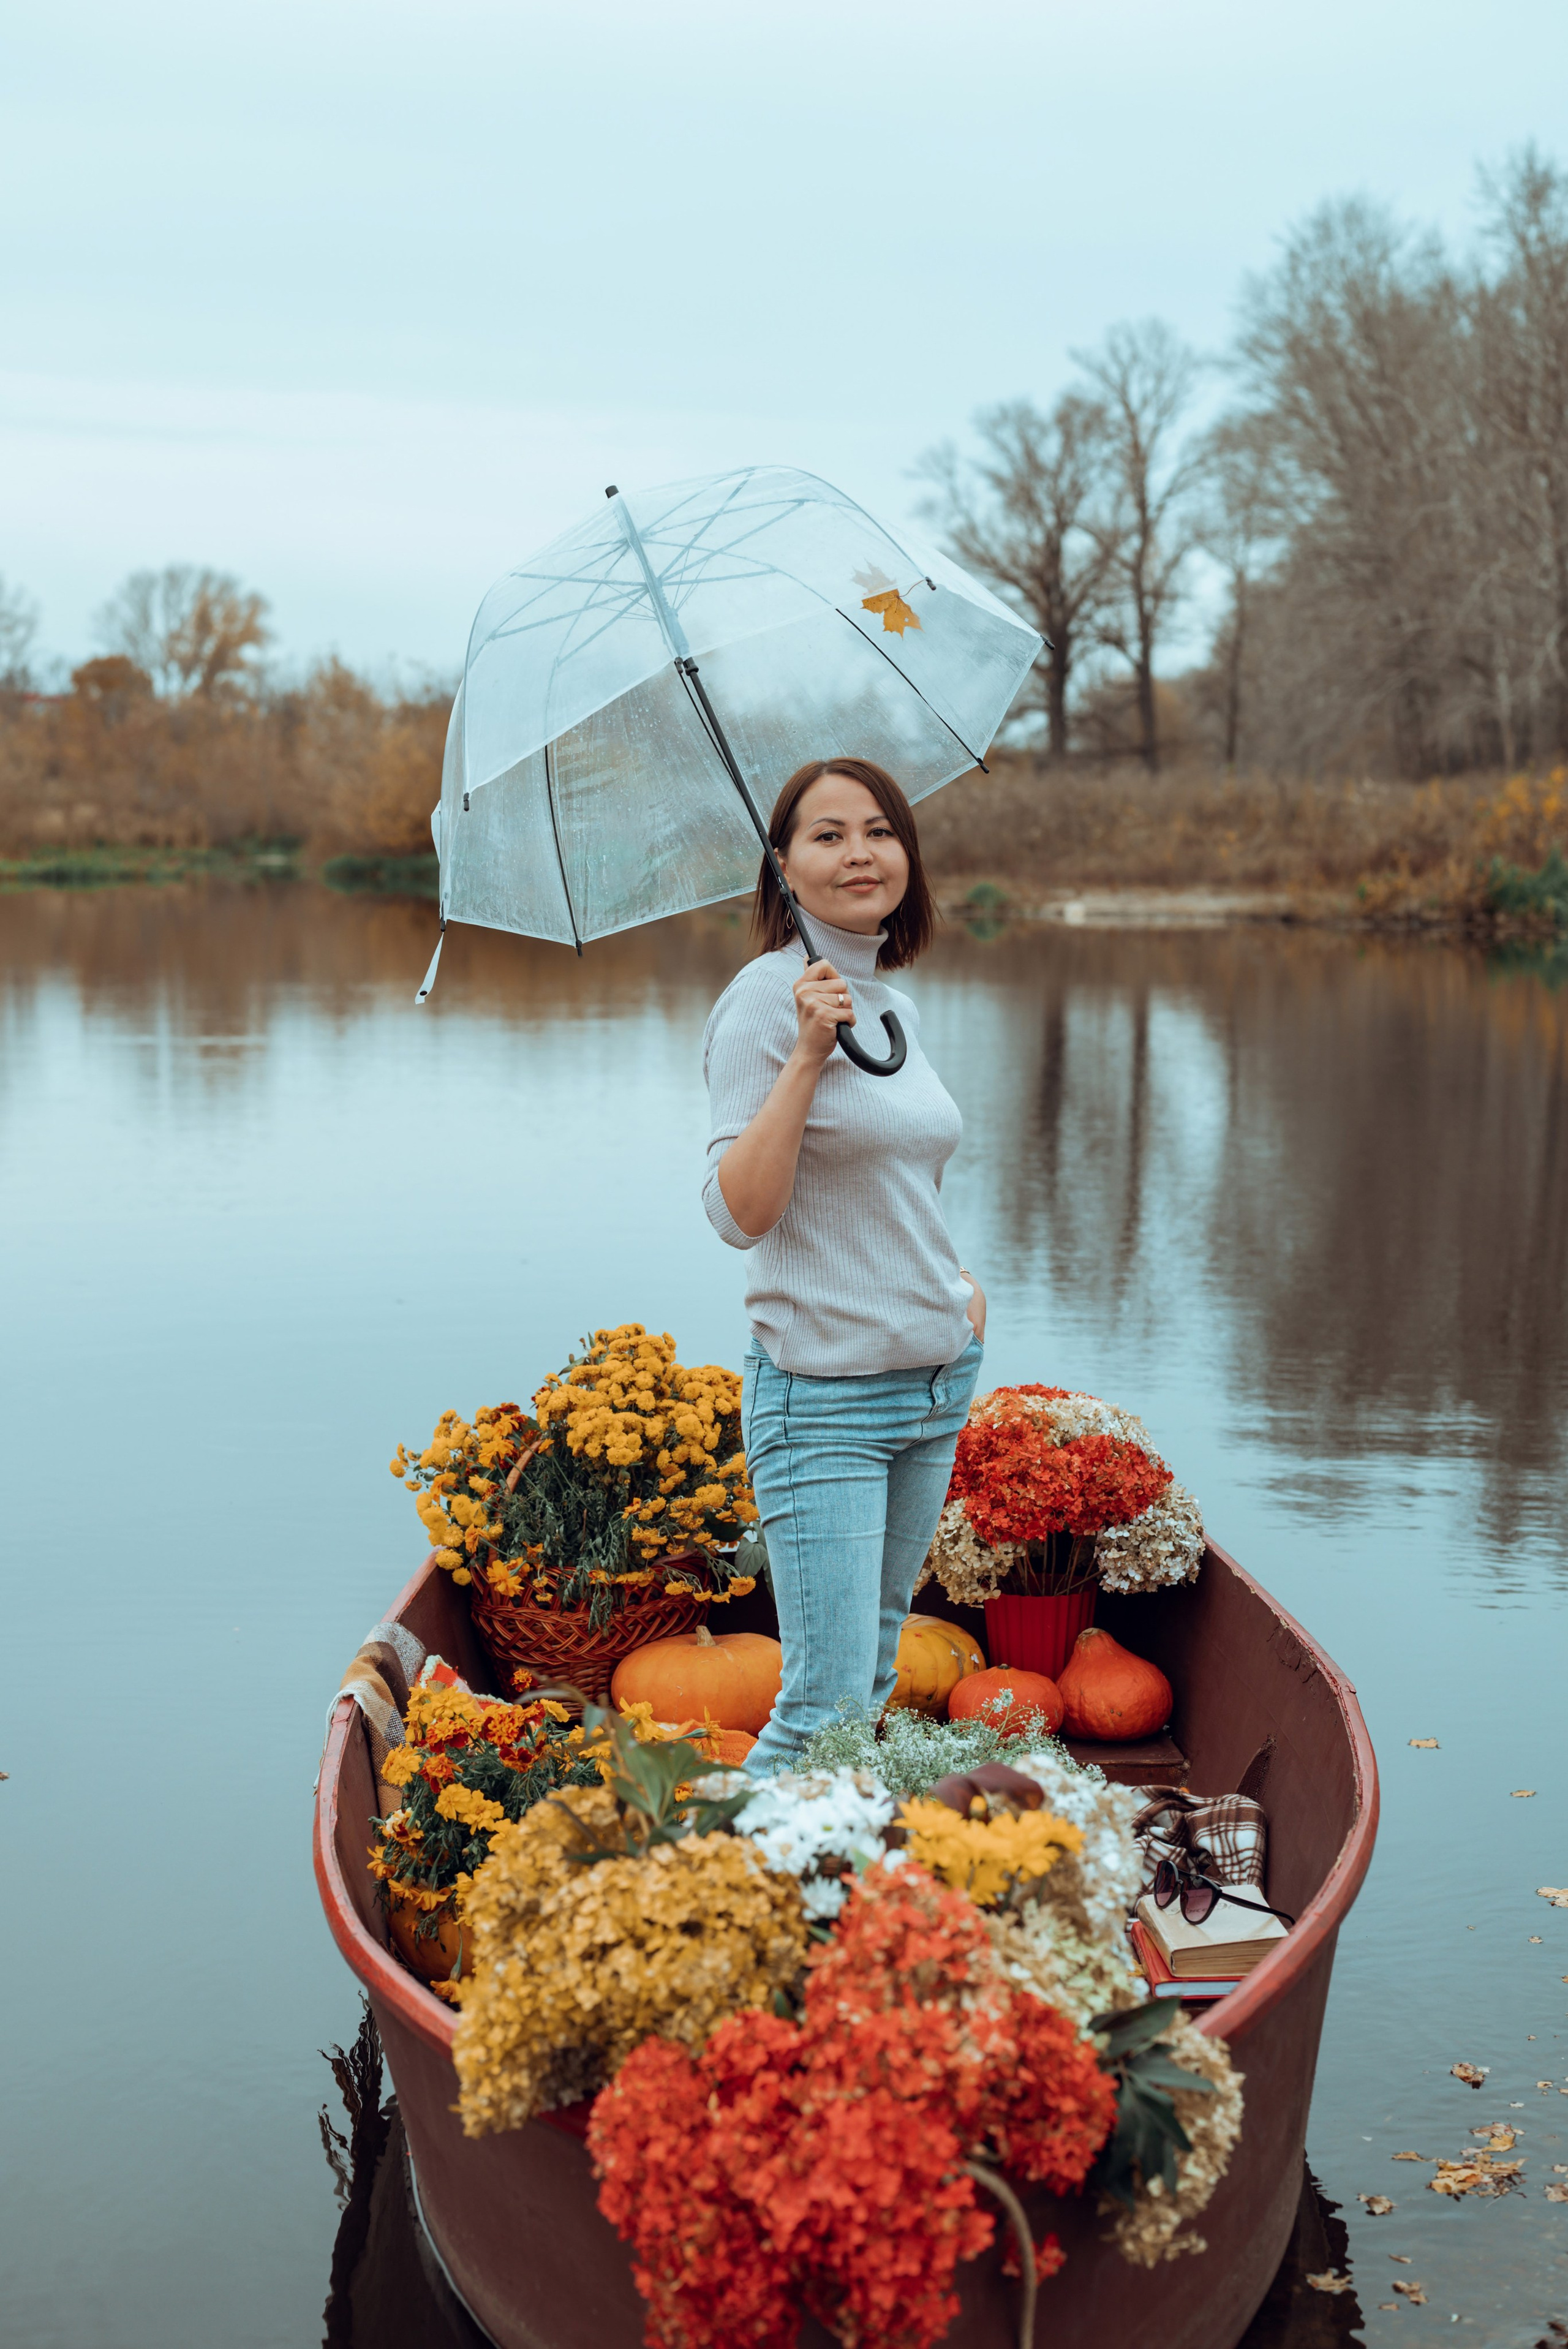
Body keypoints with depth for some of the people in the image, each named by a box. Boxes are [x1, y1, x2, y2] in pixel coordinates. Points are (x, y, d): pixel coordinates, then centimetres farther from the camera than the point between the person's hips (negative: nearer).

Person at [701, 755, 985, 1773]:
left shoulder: (892, 1002, 11)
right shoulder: (766, 1000, -11)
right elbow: (740, 1214, -19)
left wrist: (960, 1282, 10)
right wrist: (806, 1057, -26)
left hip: (938, 1382, 8)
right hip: (822, 1395, -7)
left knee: (875, 1673, 14)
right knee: (828, 1705, -9)